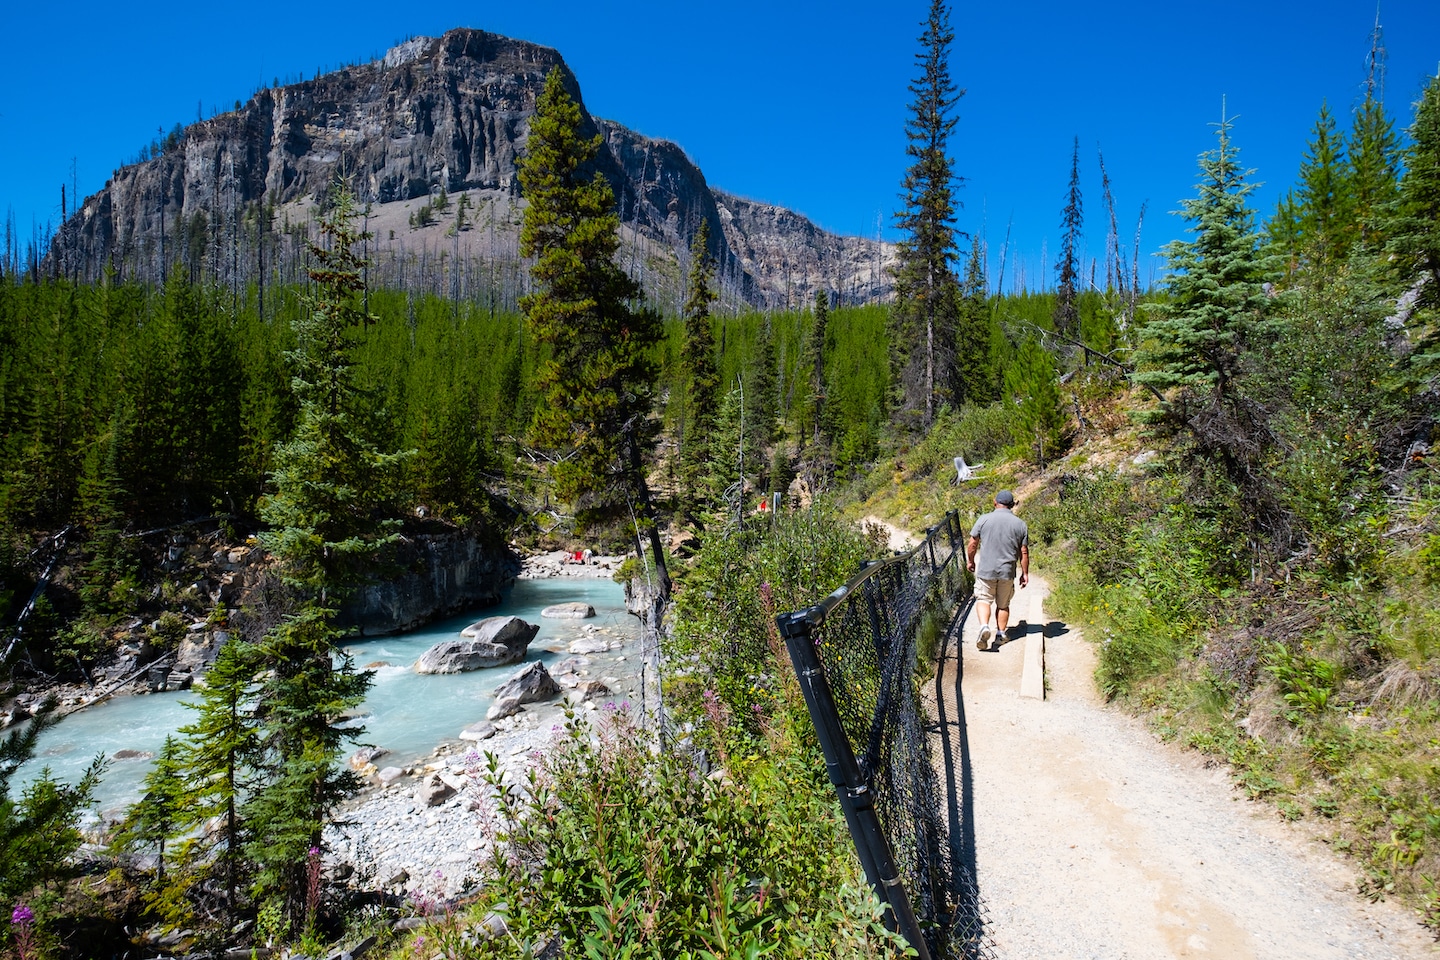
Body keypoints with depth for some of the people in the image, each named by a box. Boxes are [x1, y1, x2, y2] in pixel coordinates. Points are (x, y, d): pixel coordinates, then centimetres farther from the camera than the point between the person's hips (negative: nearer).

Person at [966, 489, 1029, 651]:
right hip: (1007, 571, 2)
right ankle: (1001, 634, 23)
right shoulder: (1020, 524, 0)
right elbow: (1024, 552, 2)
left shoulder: (984, 519, -4)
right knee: (1003, 605, 16)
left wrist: (970, 561, 16)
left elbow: (972, 544, 0)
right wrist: (1025, 573, 12)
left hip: (985, 570, -2)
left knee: (983, 600, 5)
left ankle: (984, 626, -17)